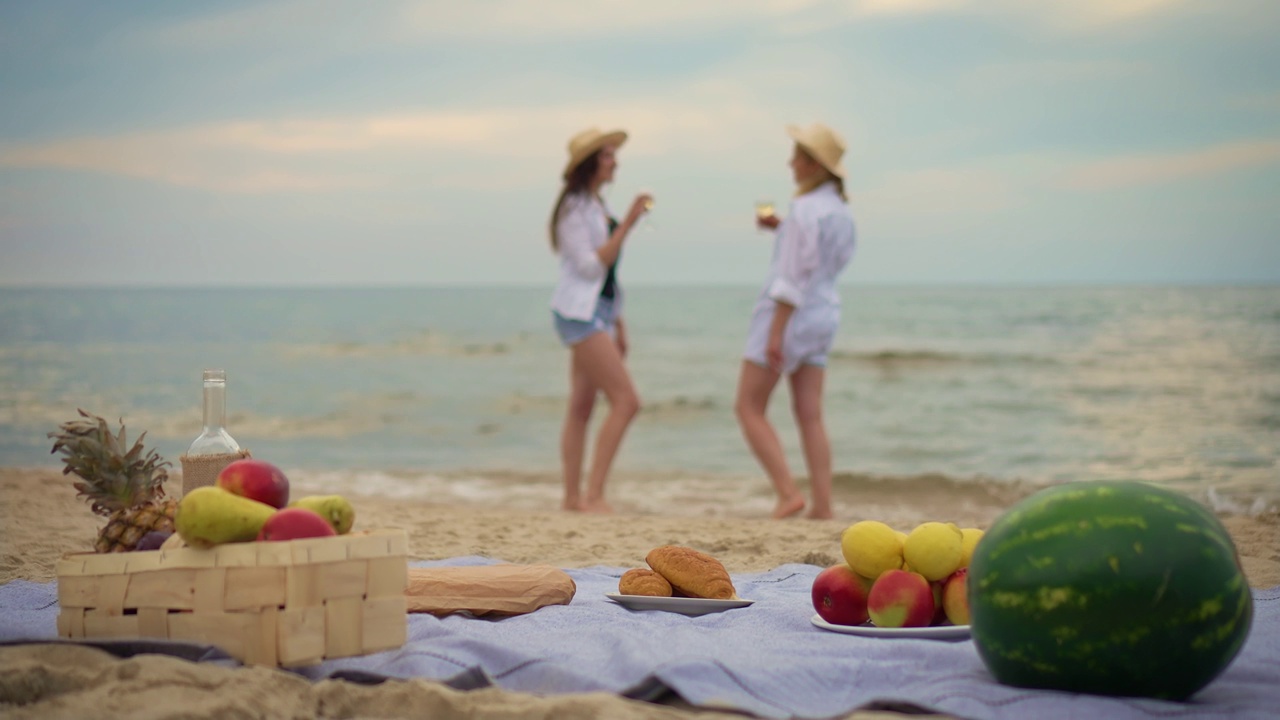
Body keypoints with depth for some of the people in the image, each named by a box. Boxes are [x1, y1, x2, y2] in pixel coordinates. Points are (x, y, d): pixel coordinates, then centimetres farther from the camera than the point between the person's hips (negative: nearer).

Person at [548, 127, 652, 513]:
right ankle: (594, 495, -14)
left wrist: (618, 325, 19)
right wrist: (627, 224, -20)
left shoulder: (596, 206, 17)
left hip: (598, 312, 9)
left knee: (581, 406, 8)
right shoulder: (574, 208, -12)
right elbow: (590, 266, -18)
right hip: (580, 312, -9)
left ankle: (573, 496, 10)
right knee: (626, 401, -14)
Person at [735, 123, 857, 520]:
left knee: (749, 408, -1)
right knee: (809, 415, 6)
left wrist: (775, 333, -21)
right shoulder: (840, 208, 11)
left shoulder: (806, 209, -16)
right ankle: (823, 506, 2)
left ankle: (788, 493, -10)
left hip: (790, 311, -9)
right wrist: (783, 230, 16)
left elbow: (795, 275, -21)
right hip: (825, 312, 9)